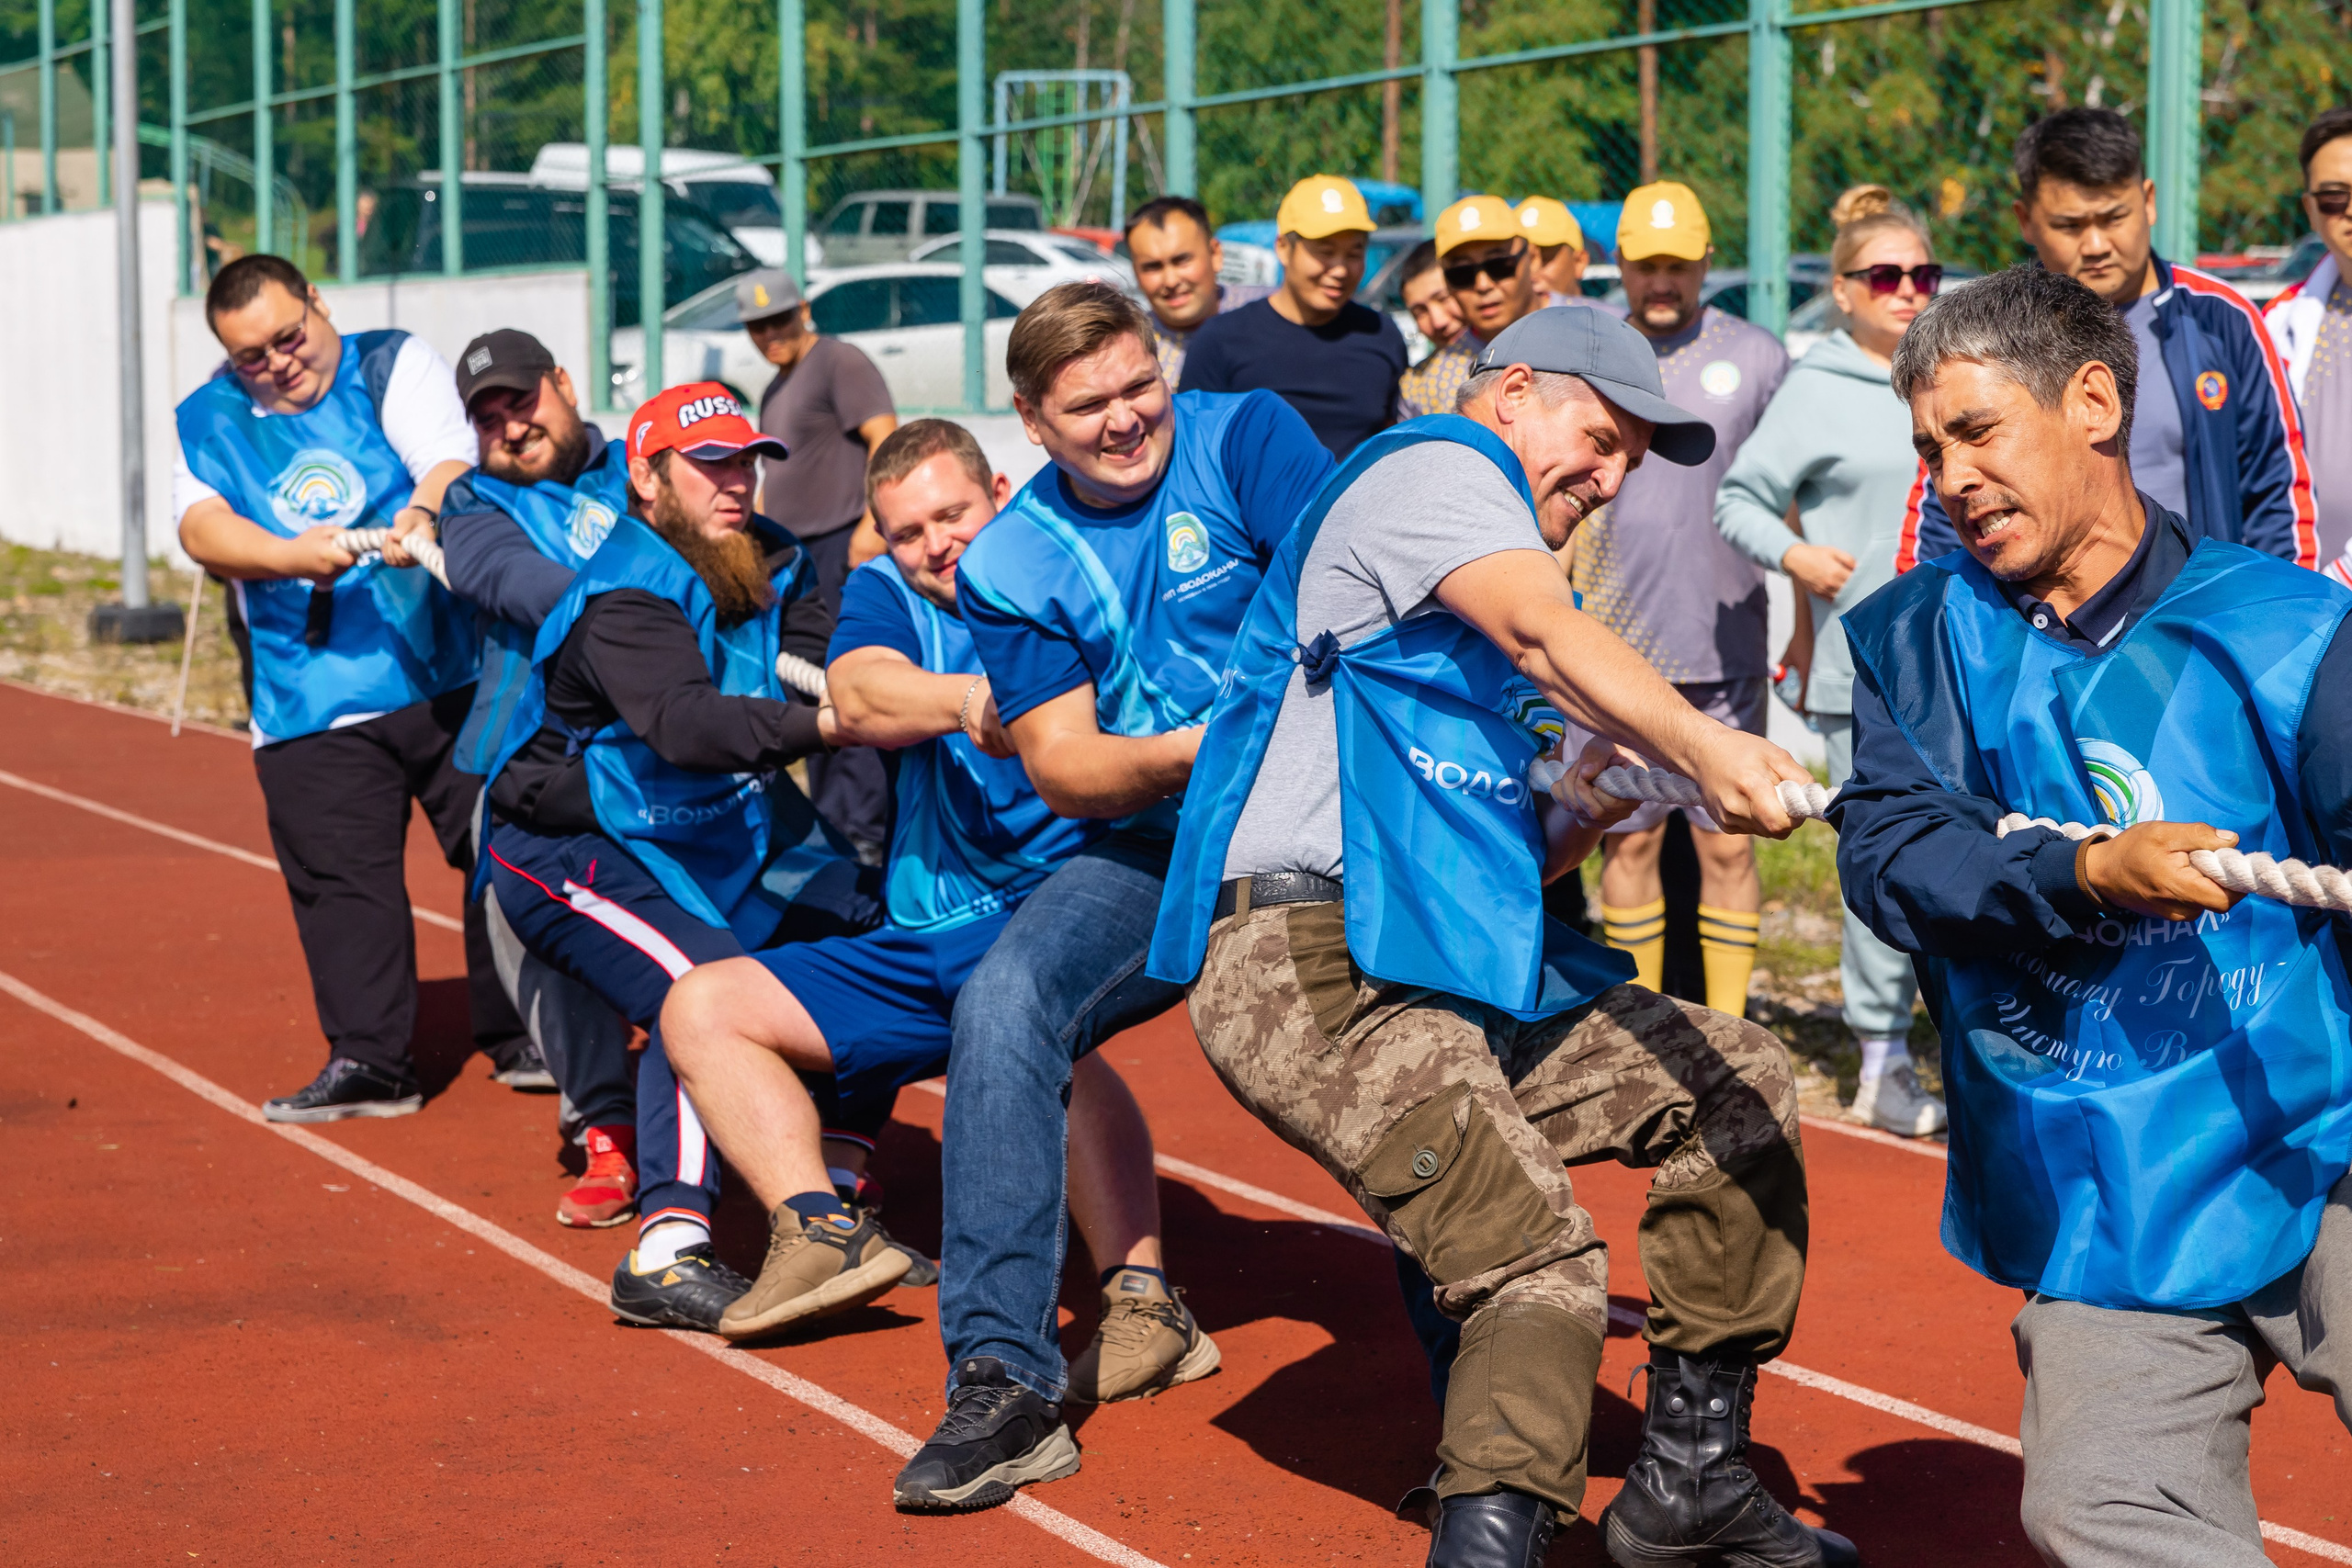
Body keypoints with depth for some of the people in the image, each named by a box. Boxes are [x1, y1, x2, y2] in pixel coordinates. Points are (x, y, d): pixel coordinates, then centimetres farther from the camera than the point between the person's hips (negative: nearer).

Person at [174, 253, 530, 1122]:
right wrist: (291, 556, -28)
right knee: (339, 879, -2)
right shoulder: (210, 421, 8)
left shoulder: (397, 366, 2)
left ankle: (520, 1035, 17)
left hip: (449, 675, -1)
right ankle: (367, 1059, 5)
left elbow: (449, 462, -14)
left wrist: (423, 515, -38)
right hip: (312, 707, 1)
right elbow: (201, 528, -9)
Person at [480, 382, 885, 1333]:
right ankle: (666, 1253, -30)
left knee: (868, 924, 0)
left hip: (713, 839, 8)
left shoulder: (772, 568, 2)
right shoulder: (625, 600, -24)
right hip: (570, 852, -8)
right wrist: (822, 723, -55)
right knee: (706, 984, -30)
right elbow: (685, 724, -42)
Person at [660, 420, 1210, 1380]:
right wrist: (968, 699, -32)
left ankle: (1142, 1299, -45)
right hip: (923, 942, 7)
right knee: (700, 1006, 2)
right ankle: (818, 1233, -14)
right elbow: (857, 697, -11)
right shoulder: (886, 595, 11)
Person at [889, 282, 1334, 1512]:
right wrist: (1187, 753, -20)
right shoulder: (1012, 568, 4)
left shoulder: (1244, 439, -2)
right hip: (1151, 854, 2)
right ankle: (1004, 1382, -22)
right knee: (1003, 1009, -24)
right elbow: (1060, 769, -1)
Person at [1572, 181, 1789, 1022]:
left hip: (1726, 647, -1)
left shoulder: (1756, 356, 3)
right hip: (1615, 648, 1)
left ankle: (1728, 1029, 9)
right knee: (1629, 841, 5)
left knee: (1727, 845, 0)